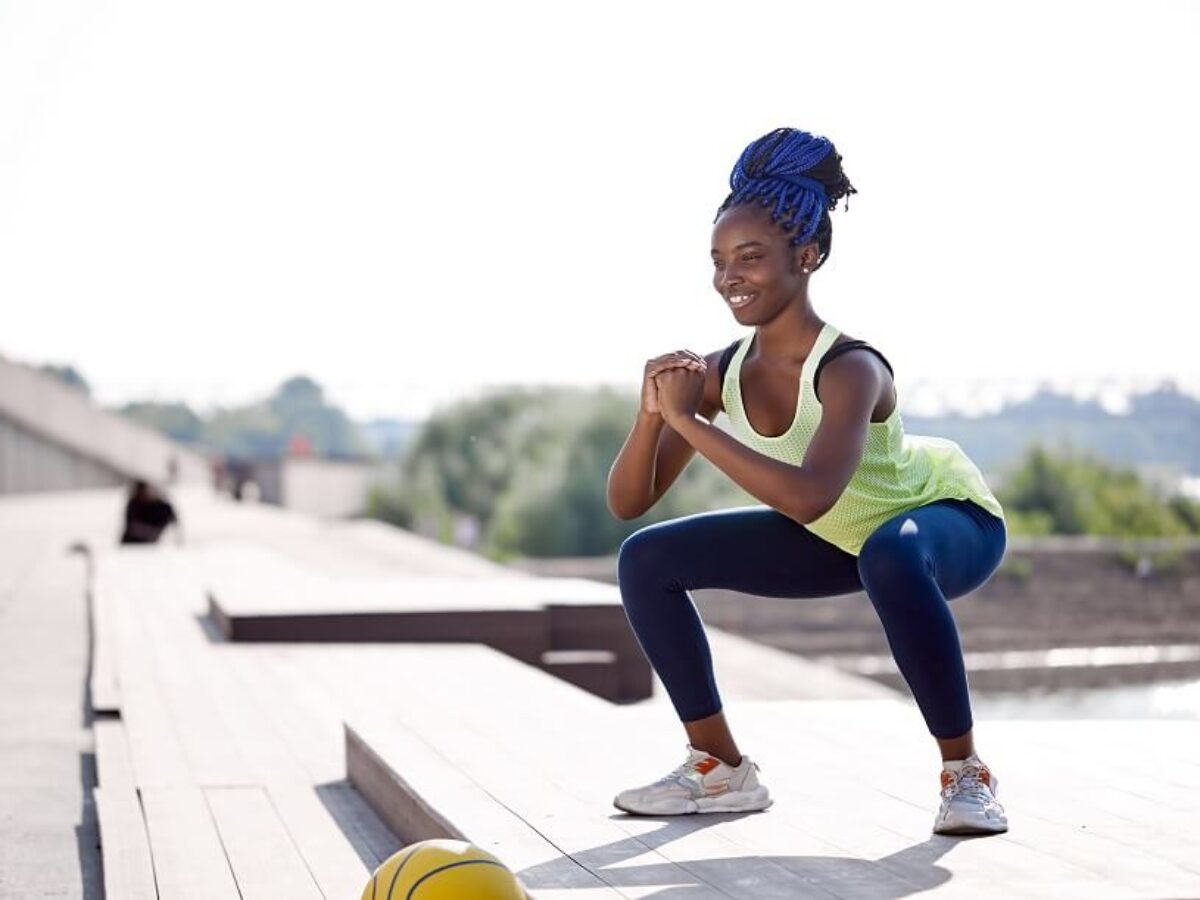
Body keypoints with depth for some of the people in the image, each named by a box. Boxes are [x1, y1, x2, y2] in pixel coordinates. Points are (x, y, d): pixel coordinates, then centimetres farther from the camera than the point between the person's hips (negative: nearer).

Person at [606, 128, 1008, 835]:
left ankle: (965, 773, -23)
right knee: (647, 561, -2)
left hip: (951, 519, -7)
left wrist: (689, 420, -46)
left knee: (891, 556, -43)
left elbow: (809, 497, -51)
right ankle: (723, 771, 8)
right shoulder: (723, 371, -16)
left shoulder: (850, 369, -34)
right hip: (840, 541, 7)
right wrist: (653, 414, -32)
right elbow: (629, 503, -13)